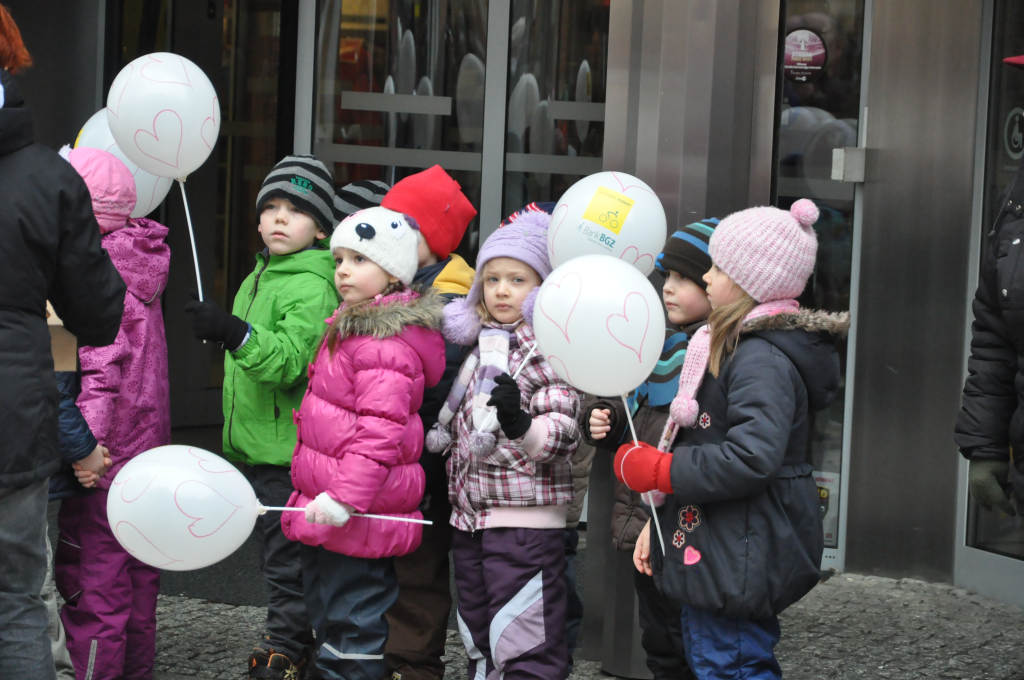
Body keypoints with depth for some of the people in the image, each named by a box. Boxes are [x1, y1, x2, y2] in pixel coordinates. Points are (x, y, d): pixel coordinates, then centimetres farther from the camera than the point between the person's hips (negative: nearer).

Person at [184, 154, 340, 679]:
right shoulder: (260, 276, 15)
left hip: (289, 446, -9)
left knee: (287, 557, -4)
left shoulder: (312, 286, -15)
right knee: (274, 554, 15)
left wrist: (236, 334, -39)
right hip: (257, 446, 9)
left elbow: (291, 360, -29)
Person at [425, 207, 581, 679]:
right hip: (469, 516, 8)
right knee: (479, 640, 17)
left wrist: (521, 424, -33)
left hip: (525, 519, -8)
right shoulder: (475, 343, 12)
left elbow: (562, 434, -16)